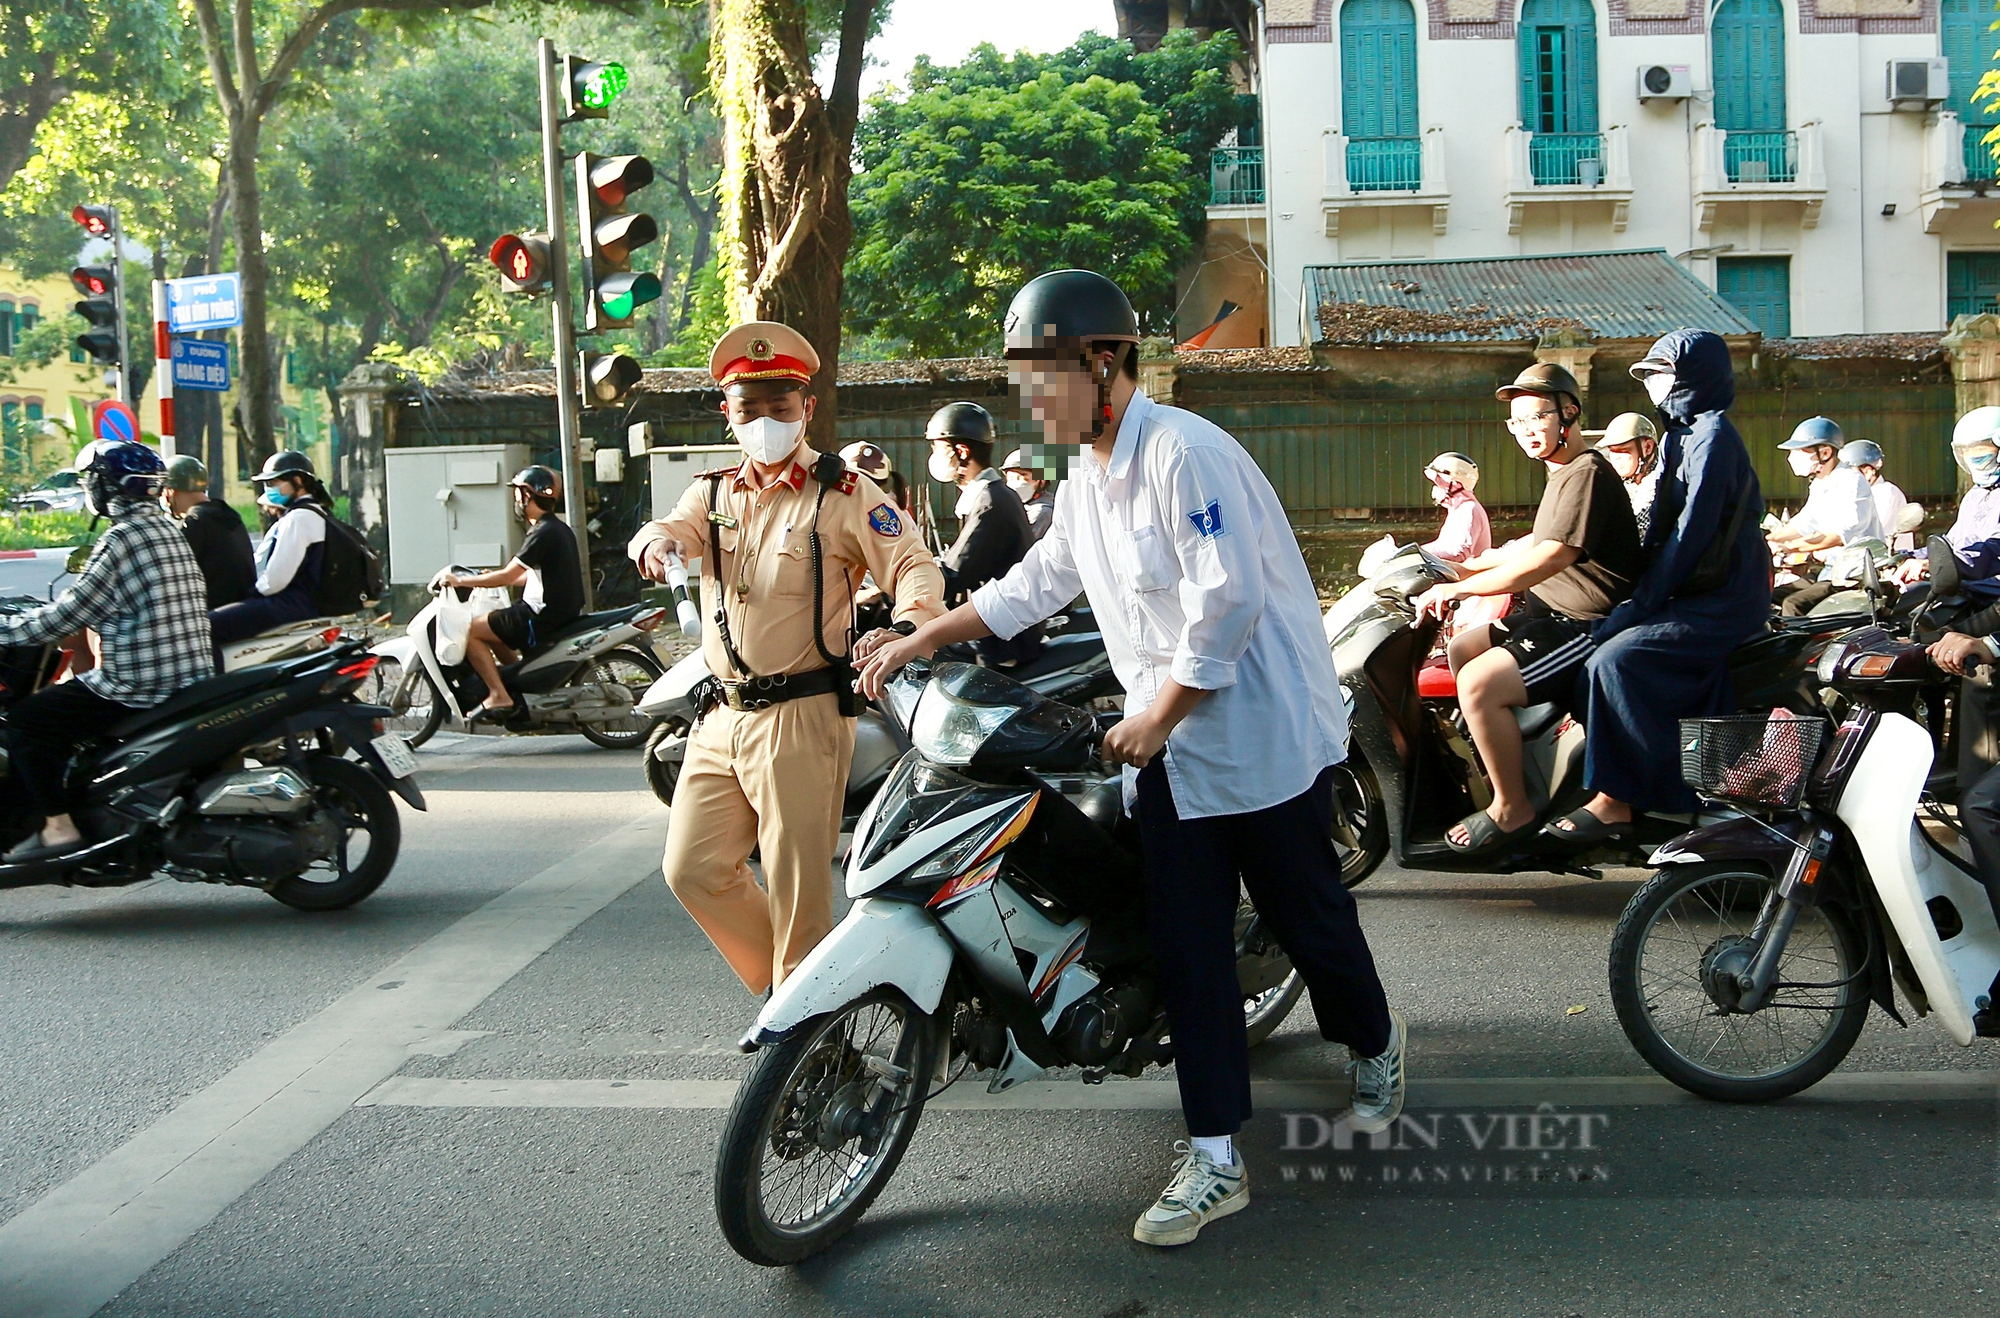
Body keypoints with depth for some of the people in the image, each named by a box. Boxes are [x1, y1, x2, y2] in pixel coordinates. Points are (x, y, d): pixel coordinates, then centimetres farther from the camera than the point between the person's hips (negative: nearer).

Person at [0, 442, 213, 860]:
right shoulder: (168, 529, 13)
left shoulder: (123, 539, -14)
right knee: (61, 702, 30)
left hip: (139, 689, -9)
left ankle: (59, 826, -4)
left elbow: (65, 617, -14)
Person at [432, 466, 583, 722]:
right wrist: (488, 577, 22)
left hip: (544, 615, -10)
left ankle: (499, 696, -9)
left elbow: (506, 576, -19)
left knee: (470, 631, -5)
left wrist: (460, 580, -10)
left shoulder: (543, 533, -18)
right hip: (563, 612, 10)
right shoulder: (559, 528, 13)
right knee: (492, 627, 26)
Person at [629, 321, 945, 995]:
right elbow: (669, 530, -2)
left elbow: (914, 565, -10)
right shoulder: (713, 493, 15)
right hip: (720, 714, 6)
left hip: (801, 714, -6)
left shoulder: (845, 493, -2)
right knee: (693, 868, 8)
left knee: (798, 887, -2)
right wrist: (656, 542, -27)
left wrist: (907, 628, -32)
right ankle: (773, 980, 27)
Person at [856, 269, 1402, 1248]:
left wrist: (1160, 715, -18)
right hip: (1169, 747, 8)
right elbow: (1031, 586, 19)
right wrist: (918, 642, 14)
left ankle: (1375, 1043, 40)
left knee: (1308, 918, 9)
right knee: (1186, 948, 4)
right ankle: (1215, 1161, 10)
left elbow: (1230, 598, -23)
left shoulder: (1183, 452, -19)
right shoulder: (1087, 480, 12)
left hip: (1262, 734, -8)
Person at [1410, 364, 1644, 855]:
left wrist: (1459, 588, -25)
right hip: (1554, 612, 11)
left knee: (1479, 683, -24)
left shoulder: (1587, 473, -18)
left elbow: (1552, 557, -29)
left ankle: (1511, 808, -10)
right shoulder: (1562, 472, 16)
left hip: (1591, 626, -11)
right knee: (1458, 651, 15)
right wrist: (1466, 566, 23)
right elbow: (1536, 545, 30)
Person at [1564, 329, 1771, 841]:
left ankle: (1615, 800, -24)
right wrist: (1635, 599, 9)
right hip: (1693, 595, 10)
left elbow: (1690, 534, -19)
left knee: (1616, 659, -26)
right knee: (1596, 641, -4)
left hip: (1722, 602, -10)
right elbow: (1662, 530, 19)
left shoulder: (1712, 437, -12)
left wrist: (1640, 605, -18)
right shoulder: (1682, 434, 18)